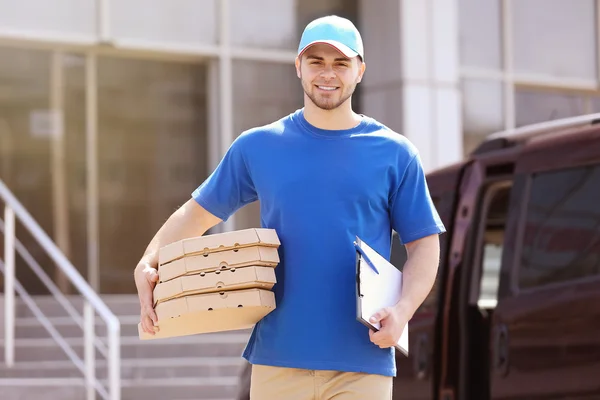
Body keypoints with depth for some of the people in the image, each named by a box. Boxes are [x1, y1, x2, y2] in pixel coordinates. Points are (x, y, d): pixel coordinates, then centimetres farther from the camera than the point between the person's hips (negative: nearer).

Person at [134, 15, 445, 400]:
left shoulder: (394, 153, 5)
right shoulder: (258, 147, 8)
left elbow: (424, 243, 6)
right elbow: (198, 212, 13)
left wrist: (403, 310, -11)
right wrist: (148, 266, -3)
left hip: (363, 363, -1)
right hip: (278, 355, 1)